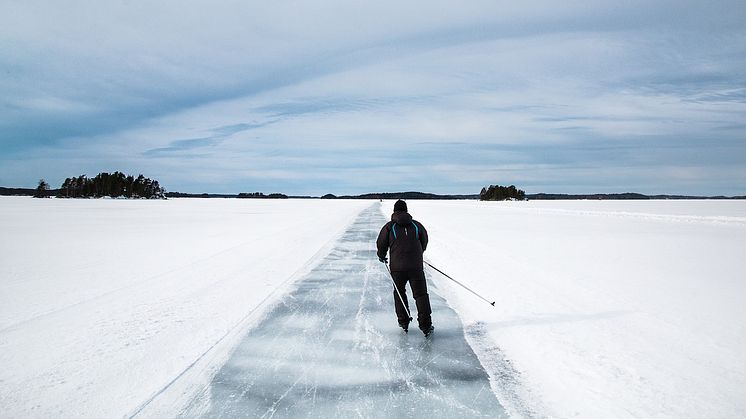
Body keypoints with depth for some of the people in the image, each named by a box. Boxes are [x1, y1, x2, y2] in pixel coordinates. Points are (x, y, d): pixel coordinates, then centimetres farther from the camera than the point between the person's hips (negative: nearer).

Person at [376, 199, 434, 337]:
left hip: (397, 267, 0)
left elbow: (381, 244, 5)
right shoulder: (417, 225, 5)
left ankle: (403, 322, 22)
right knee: (421, 294, 6)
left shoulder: (389, 226, 0)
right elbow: (424, 242, 18)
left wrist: (382, 256, 26)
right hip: (416, 267, 0)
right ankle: (425, 325, -1)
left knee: (399, 293, 19)